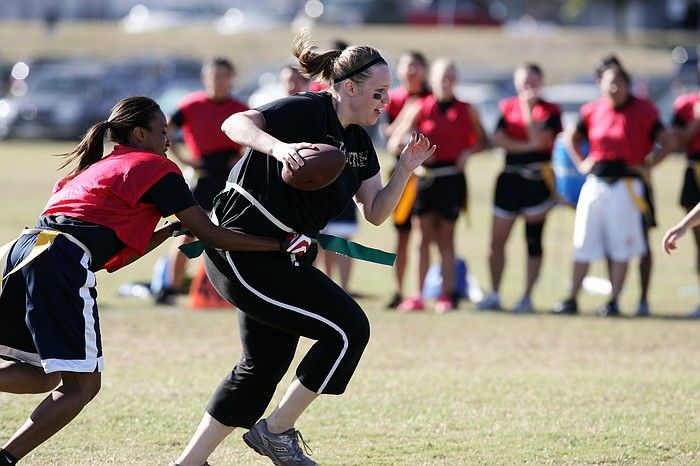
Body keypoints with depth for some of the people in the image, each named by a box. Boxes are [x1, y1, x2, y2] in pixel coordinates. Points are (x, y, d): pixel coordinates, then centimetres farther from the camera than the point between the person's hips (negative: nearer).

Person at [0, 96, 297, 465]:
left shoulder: (96, 169, 31)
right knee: (81, 386, -2)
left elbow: (113, 257, 30)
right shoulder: (157, 168, 7)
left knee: (43, 376, 20)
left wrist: (169, 231, 27)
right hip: (63, 261, -8)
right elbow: (210, 235, 5)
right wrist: (280, 244, 10)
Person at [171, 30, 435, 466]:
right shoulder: (307, 111, -15)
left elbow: (376, 212, 13)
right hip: (244, 248, -10)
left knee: (265, 364, 14)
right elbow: (235, 124, -27)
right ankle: (276, 430, -1)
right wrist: (279, 147, -44)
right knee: (349, 328, -13)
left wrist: (405, 169, -2)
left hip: (277, 259, 10)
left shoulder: (359, 142, 12)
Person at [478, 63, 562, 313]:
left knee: (533, 241, 0)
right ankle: (493, 295, 11)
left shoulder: (550, 111, 0)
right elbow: (499, 139, -3)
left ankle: (527, 297, 5)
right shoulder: (507, 106, 11)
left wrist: (528, 108, -14)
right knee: (497, 239, 3)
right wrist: (528, 146, -12)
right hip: (509, 177, 4)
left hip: (537, 179, -4)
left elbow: (540, 140, -15)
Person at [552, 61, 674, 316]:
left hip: (626, 184, -4)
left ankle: (613, 302, 6)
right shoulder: (593, 111, 7)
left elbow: (667, 142, -3)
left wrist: (647, 166, -8)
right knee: (583, 244, 6)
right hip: (595, 182, 4)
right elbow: (572, 138, 24)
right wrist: (581, 163, 11)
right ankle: (572, 300, 12)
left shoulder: (643, 110, -5)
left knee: (620, 247, -1)